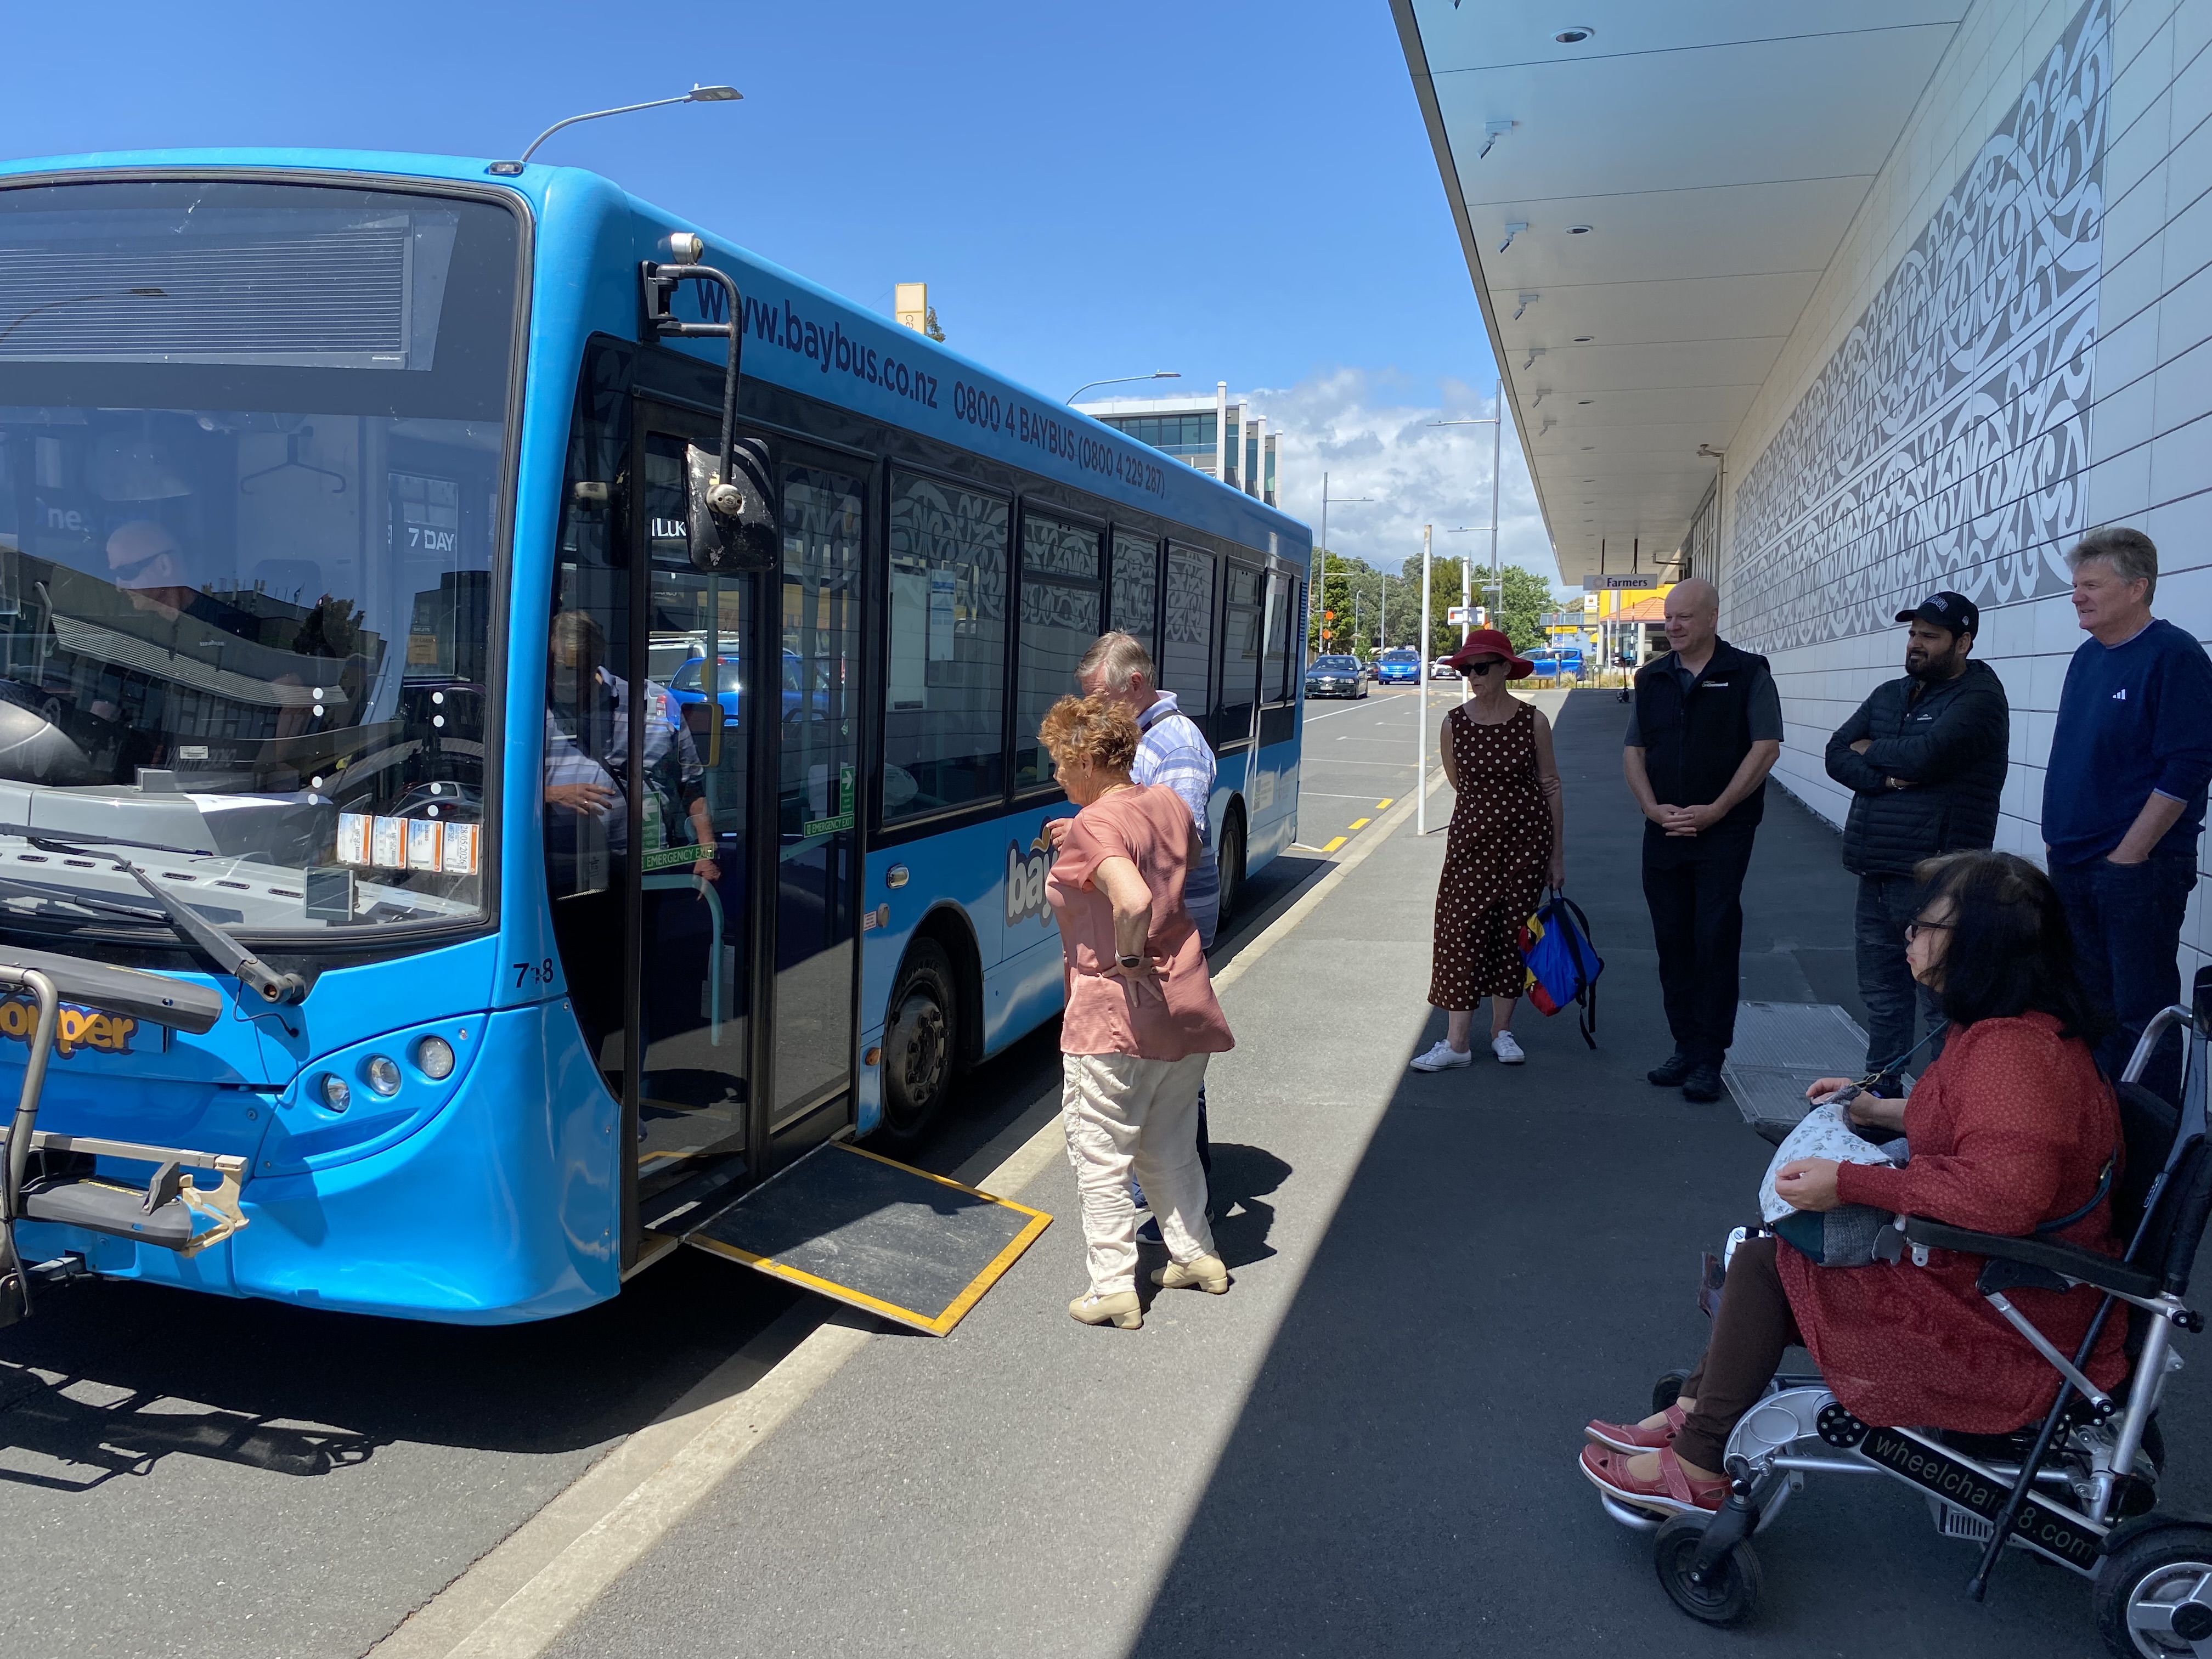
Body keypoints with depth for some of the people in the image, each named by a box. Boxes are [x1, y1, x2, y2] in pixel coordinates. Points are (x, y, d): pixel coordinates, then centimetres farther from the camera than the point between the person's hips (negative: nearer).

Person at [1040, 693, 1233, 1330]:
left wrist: (1128, 959, -18)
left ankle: (1114, 1288, 12)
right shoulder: (1167, 802, 4)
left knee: (1100, 1155, 6)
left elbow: (1133, 901, -36)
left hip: (1115, 1016, -8)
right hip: (1187, 1004, 8)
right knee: (1169, 1144, 23)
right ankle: (1196, 1254, 32)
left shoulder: (1093, 826, -19)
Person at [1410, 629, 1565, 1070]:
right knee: (1461, 933, -5)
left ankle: (1502, 1030, 22)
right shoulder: (1454, 724, -3)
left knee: (1513, 932, 7)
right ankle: (1457, 1042, -1)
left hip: (1526, 840, 0)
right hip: (1471, 839, 1)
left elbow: (1550, 786, 1)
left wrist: (1557, 854, 2)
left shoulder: (1533, 722, -5)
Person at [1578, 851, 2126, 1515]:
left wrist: (1850, 1183, -31)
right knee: (1777, 1243, 12)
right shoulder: (2014, 1032, 5)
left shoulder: (2015, 1051, -28)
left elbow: (2003, 1192, -39)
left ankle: (1698, 1471, 7)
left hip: (2001, 1331, -10)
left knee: (1763, 1264, -7)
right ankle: (1691, 1416, 18)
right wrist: (1879, 1110, 18)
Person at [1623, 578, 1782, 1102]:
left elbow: (1765, 747, -8)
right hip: (1663, 833, 5)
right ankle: (1685, 1047, 18)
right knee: (1672, 941, 8)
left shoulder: (1747, 673, -2)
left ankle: (1709, 1059, 2)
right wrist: (1654, 808, -4)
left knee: (1716, 941, -5)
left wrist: (1714, 811, -13)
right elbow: (1634, 751, 12)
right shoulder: (1652, 678, 11)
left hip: (1724, 832, -5)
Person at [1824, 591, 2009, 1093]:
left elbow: (1925, 755, -22)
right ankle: (1882, 1091, 27)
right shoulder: (1890, 694, 16)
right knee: (1882, 995, 16)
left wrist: (1871, 750, -2)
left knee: (1940, 1003, -4)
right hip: (1876, 872, 8)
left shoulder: (1979, 699, -7)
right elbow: (1837, 754, 6)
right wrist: (1886, 777, -13)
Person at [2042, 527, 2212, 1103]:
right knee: (2088, 996, 16)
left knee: (2140, 1009, -1)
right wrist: (2057, 836, 12)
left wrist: (2128, 855, -17)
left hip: (2135, 867, -8)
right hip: (2071, 863, 8)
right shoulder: (2087, 657, 12)